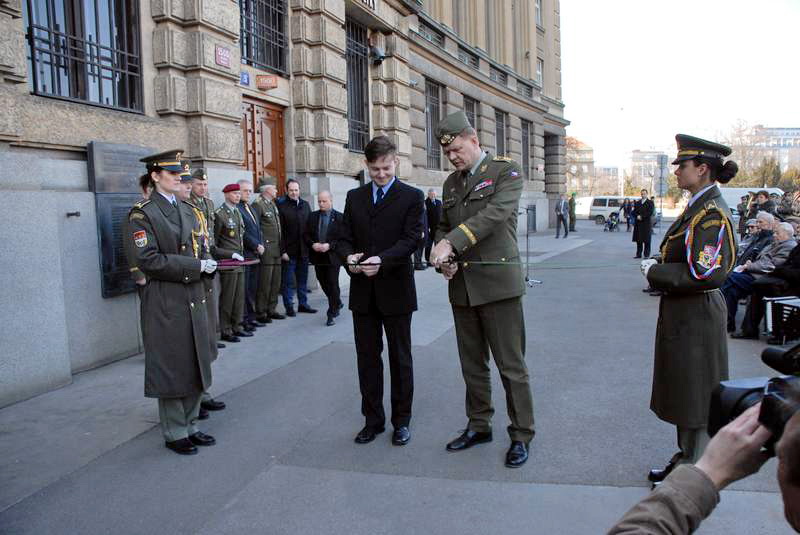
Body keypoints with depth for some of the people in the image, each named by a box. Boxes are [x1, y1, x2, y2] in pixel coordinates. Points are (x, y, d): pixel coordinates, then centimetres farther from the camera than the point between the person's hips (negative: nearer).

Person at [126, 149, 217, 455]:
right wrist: (195, 267, -18)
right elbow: (148, 260, -18)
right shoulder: (142, 214, -9)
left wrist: (206, 264, 0)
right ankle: (174, 433, 17)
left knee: (194, 366, 13)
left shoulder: (187, 209, 14)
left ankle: (189, 426, 28)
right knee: (171, 369, 3)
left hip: (193, 298, 7)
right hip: (165, 301, -7)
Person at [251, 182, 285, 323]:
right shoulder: (257, 204, -8)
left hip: (276, 249, 8)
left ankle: (271, 310, 19)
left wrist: (282, 248, 18)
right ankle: (261, 313, 4)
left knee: (276, 282, 10)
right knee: (265, 283, -4)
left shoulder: (273, 205, 19)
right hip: (266, 249, -8)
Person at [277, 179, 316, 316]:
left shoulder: (305, 205, 10)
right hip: (289, 251, -5)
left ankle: (303, 304, 22)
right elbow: (280, 231, -10)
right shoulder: (281, 206, -7)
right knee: (288, 281, 3)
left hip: (303, 250, 5)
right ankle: (289, 306, 11)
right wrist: (283, 251, -14)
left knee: (303, 279, 12)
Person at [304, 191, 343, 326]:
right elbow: (306, 235, 8)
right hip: (317, 256, 5)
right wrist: (312, 244, -11)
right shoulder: (312, 216, 8)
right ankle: (337, 303, 37)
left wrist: (330, 245, -20)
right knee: (324, 284, 13)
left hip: (332, 256, -4)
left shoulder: (339, 217, -5)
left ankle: (331, 315, 8)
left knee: (332, 285, -2)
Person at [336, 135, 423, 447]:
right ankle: (373, 420, 24)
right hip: (363, 292, 4)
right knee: (367, 358, 11)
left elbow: (411, 239, -12)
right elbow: (344, 239, 7)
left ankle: (402, 420, 22)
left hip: (395, 290, -3)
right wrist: (348, 258, -16)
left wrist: (381, 260, -27)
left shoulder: (411, 197, -2)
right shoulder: (354, 197, 10)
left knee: (400, 358, 8)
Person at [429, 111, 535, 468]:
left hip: (497, 283, -6)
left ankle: (521, 435, 14)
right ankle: (479, 426, 29)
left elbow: (495, 214, -18)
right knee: (472, 363, 14)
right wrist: (442, 257, -2)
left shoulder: (506, 171, -3)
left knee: (511, 365, 0)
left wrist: (451, 242, -25)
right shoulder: (451, 182, 16)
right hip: (461, 285, 6)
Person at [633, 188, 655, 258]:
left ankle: (646, 254, -1)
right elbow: (634, 212, 12)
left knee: (646, 240, -4)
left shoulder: (650, 203, 3)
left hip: (647, 224, -4)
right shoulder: (637, 203, 17)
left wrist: (641, 217, -12)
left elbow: (650, 212, -7)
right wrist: (637, 216, -8)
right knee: (638, 240, 4)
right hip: (638, 224, 4)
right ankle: (638, 254, 9)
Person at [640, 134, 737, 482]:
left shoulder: (712, 213, -19)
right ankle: (685, 459, 34)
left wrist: (654, 272, -17)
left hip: (696, 318, -10)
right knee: (683, 391, 19)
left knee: (696, 396, 3)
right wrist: (657, 268, 2)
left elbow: (706, 274, -27)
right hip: (682, 313, 10)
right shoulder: (698, 208, 10)